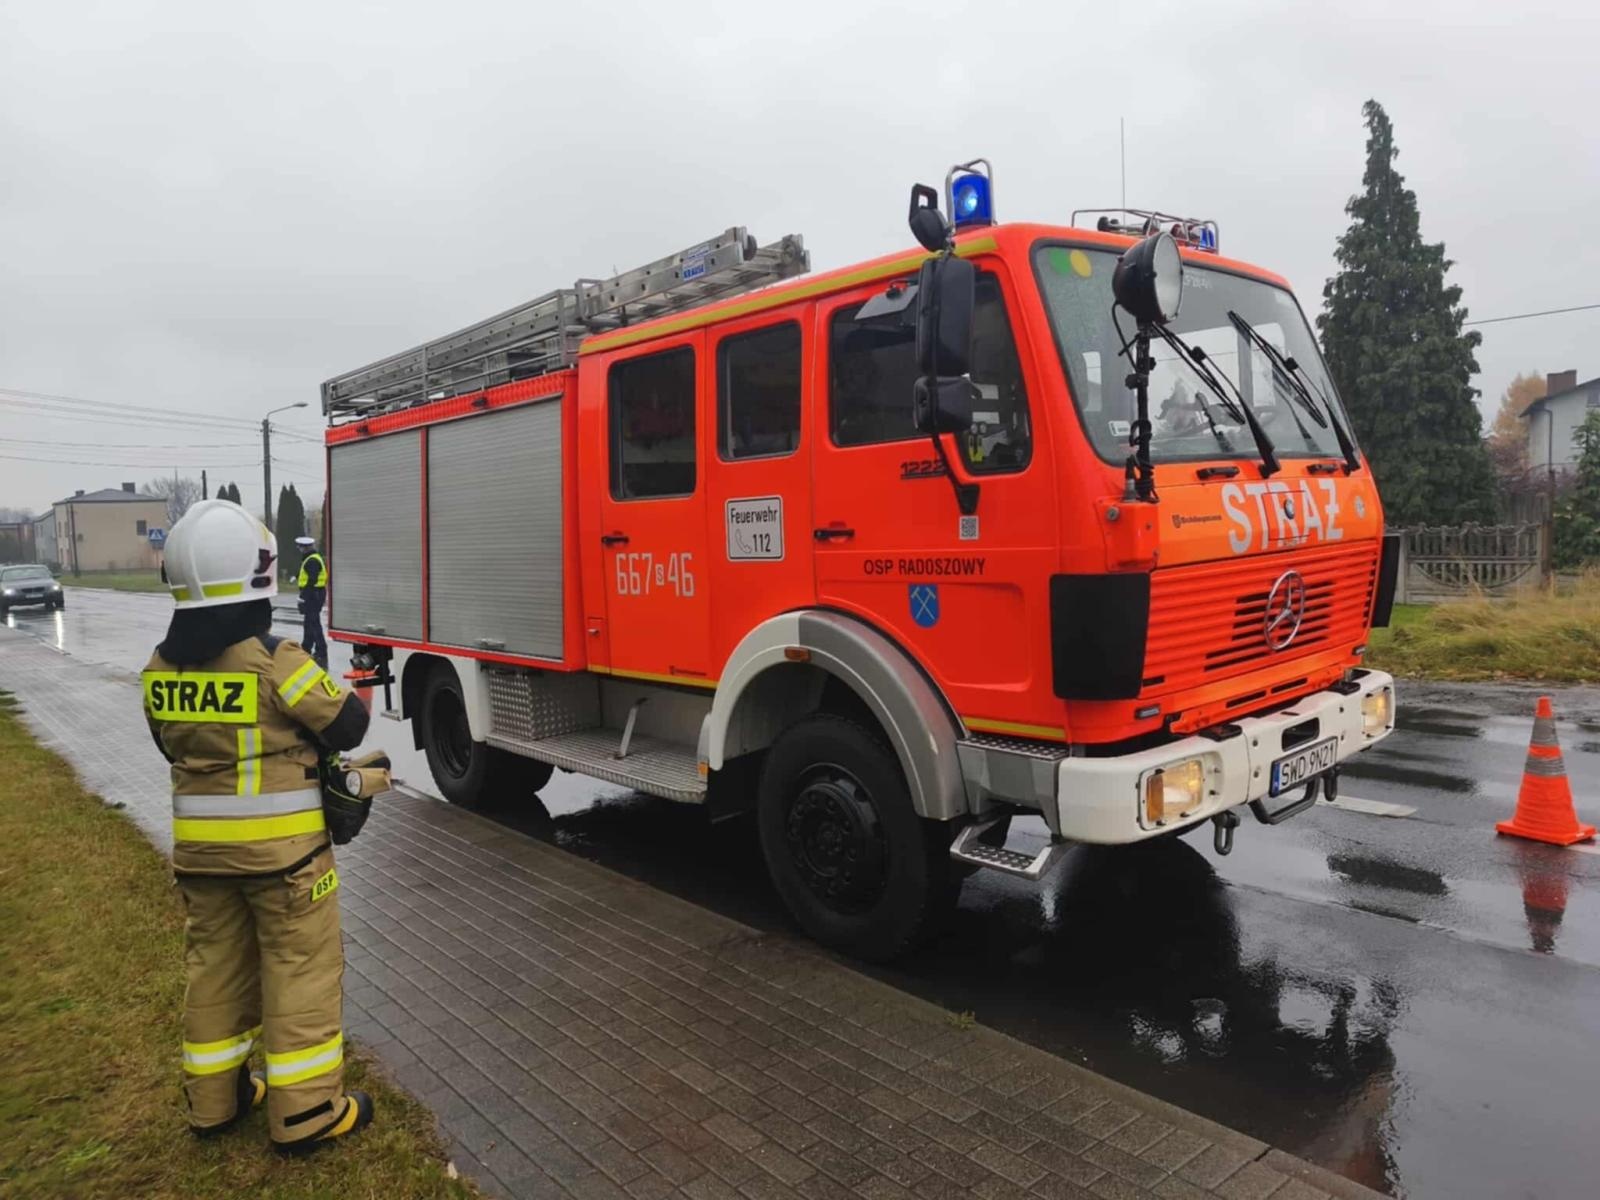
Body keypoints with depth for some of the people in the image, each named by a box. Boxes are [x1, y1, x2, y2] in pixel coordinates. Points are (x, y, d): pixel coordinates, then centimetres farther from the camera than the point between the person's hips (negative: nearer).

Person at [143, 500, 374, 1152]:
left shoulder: (161, 670, -1)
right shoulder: (278, 662, -21)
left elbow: (175, 745, 12)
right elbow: (346, 726, -12)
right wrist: (348, 697, 9)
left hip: (200, 844, 6)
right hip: (281, 845, -6)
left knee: (216, 964, 20)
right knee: (300, 969, 5)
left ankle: (214, 1099, 32)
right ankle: (305, 1111, 13)